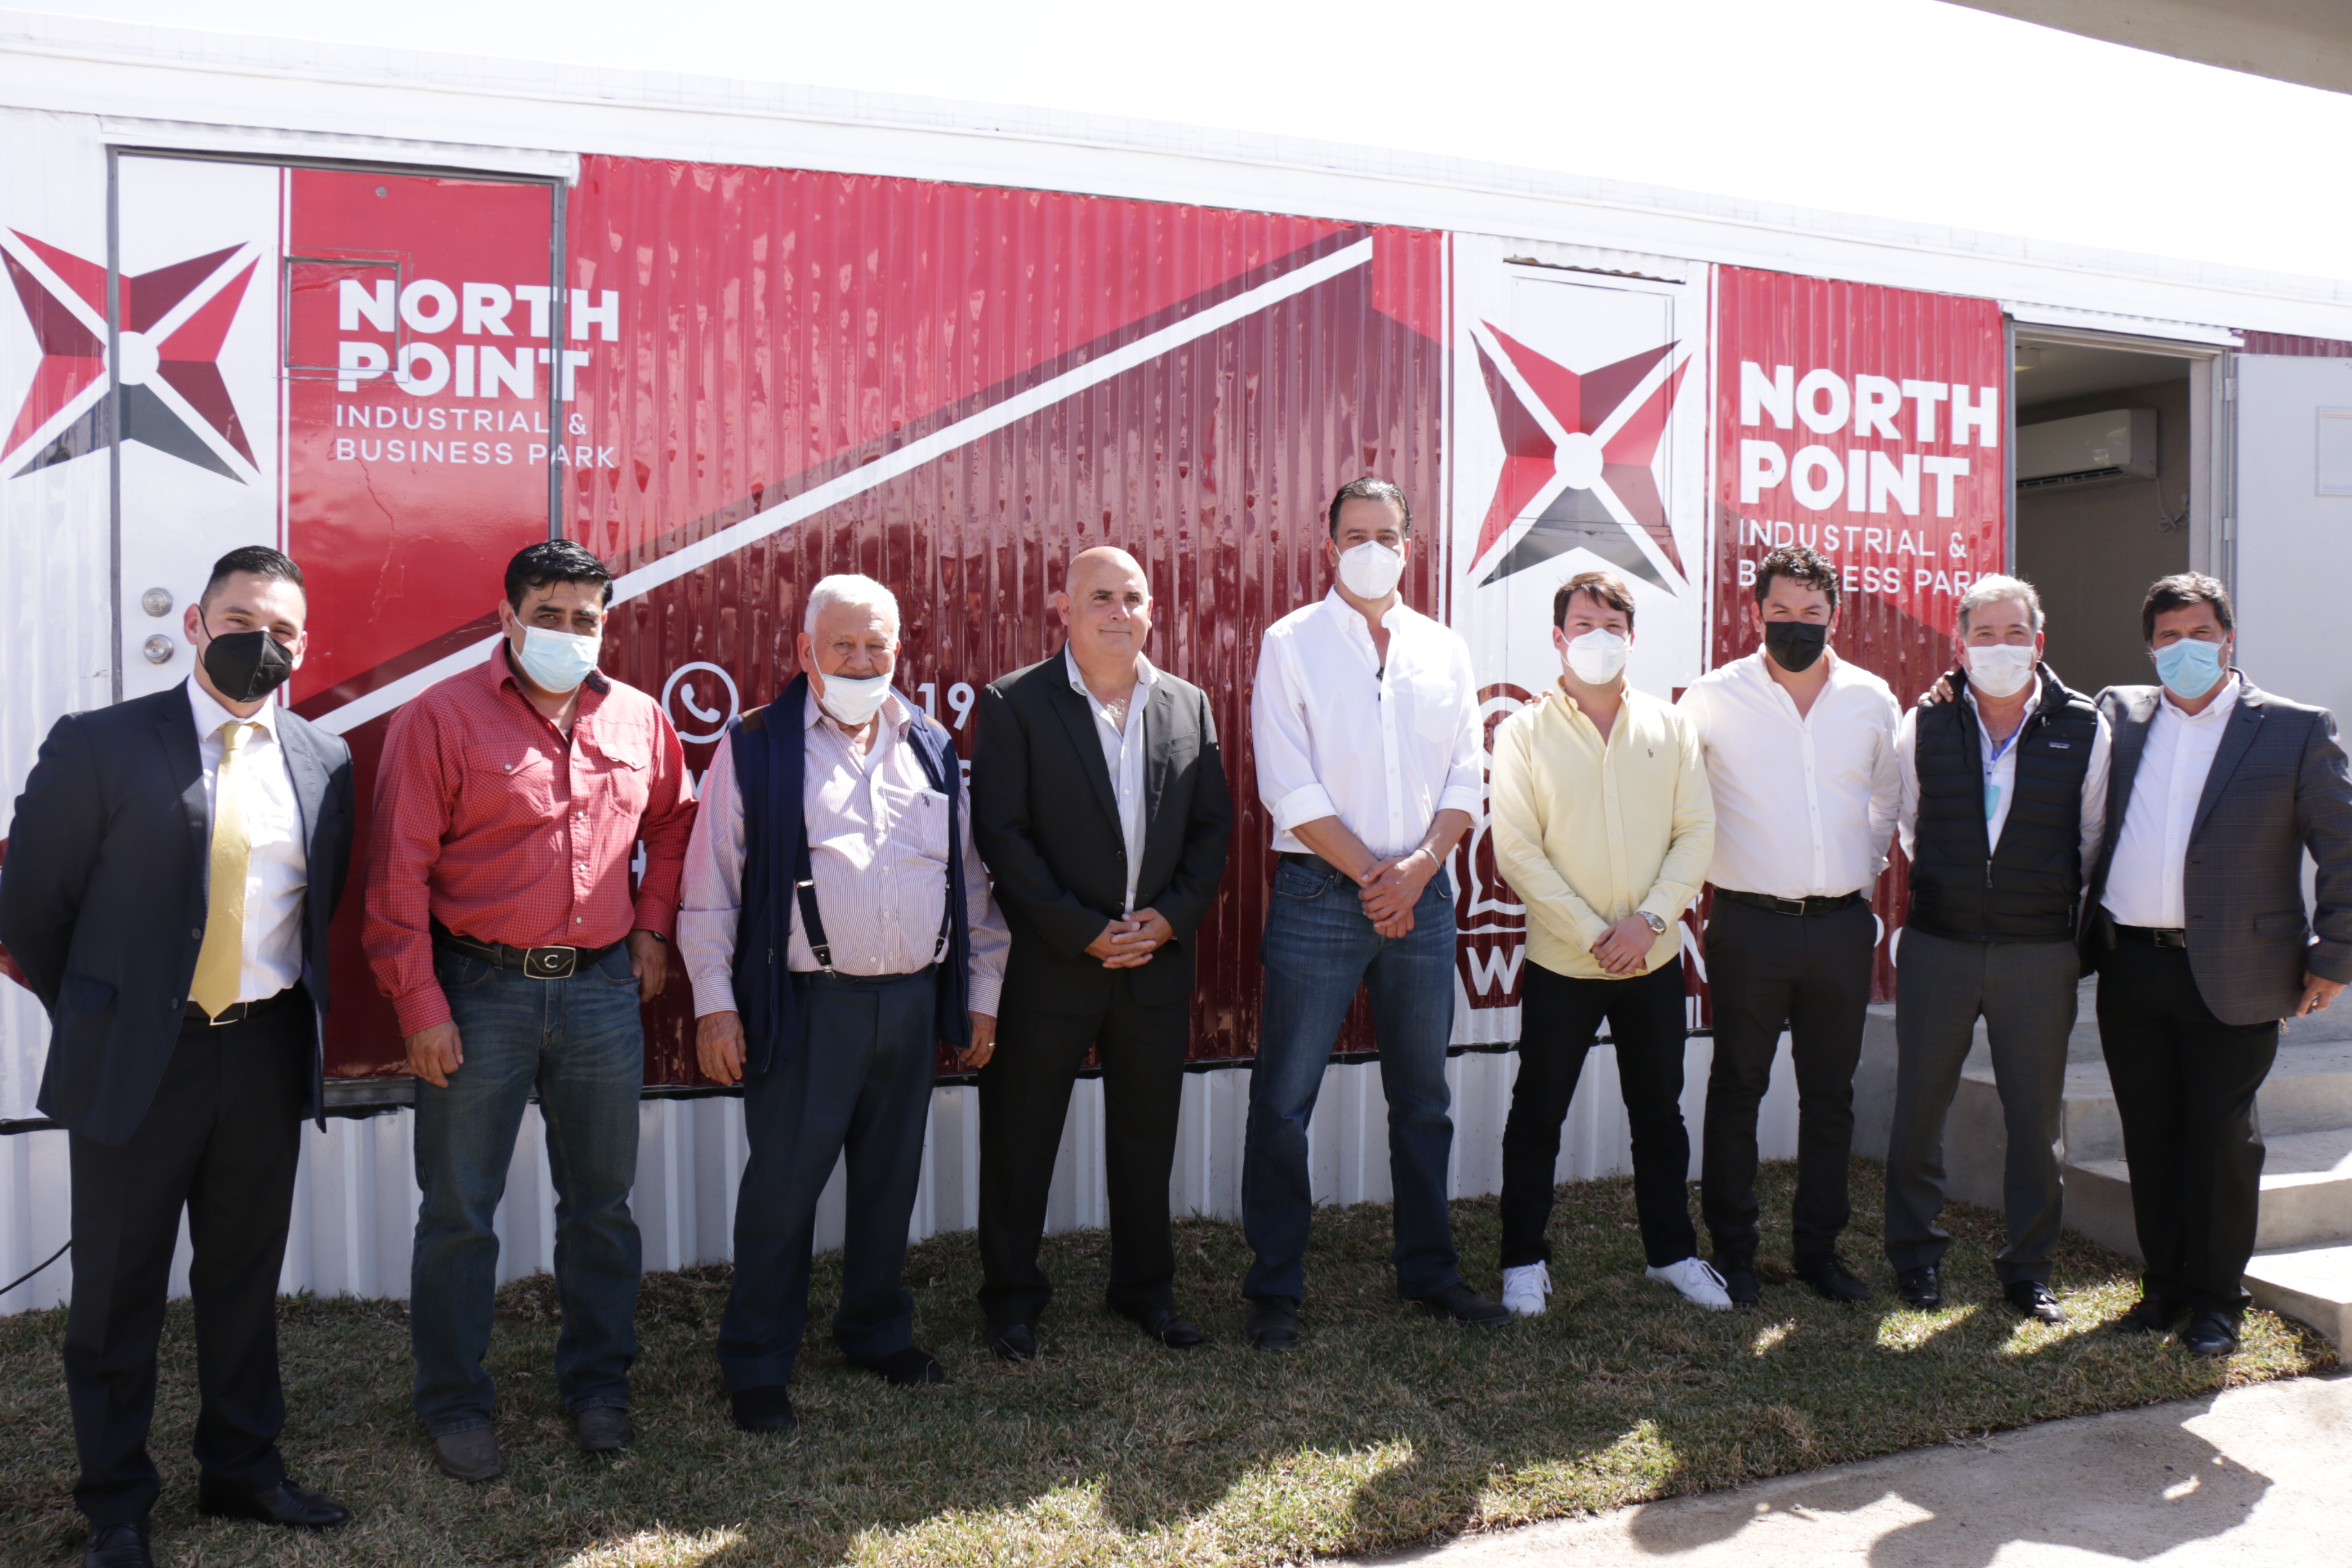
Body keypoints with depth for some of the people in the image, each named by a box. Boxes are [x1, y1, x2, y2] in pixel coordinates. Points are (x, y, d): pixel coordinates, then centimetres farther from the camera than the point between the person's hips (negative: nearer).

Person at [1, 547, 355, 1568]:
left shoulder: (324, 759, 4)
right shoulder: (100, 744, -8)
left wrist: (284, 1012, 8)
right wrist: (94, 1021, 5)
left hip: (269, 1055, 3)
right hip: (139, 1062, -3)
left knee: (246, 1278, 16)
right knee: (119, 1290, 10)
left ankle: (242, 1468, 33)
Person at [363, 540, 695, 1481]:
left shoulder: (639, 720, 4)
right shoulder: (442, 716, -7)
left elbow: (673, 821, 21)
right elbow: (399, 870, -8)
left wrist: (651, 926, 10)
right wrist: (419, 1004, -11)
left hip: (604, 989, 4)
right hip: (477, 990, -3)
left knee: (602, 1200, 13)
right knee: (459, 1211, 8)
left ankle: (596, 1383, 30)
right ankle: (453, 1404, 26)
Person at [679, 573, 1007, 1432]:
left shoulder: (934, 749, 10)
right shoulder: (754, 748, -3)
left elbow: (971, 879, 14)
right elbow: (711, 885, -2)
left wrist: (983, 992, 12)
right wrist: (714, 1003, -7)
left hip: (913, 1001, 5)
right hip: (805, 1006, -4)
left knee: (891, 1178, 16)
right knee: (782, 1187, 1)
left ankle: (878, 1330, 34)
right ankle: (757, 1367, 18)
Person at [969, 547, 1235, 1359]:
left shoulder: (1189, 705, 7)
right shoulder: (1014, 704, -6)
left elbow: (1213, 825, 8)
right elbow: (1001, 834, -11)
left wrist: (1173, 915, -7)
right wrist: (1082, 931, -15)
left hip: (1158, 960, 4)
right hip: (1049, 960, -3)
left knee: (1148, 1136, 15)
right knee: (1021, 1135, 7)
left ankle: (1145, 1286, 33)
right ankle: (1012, 1295, 25)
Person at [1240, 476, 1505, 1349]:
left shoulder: (1444, 650, 12)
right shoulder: (1292, 644, 1)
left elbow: (1465, 780, 7)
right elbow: (1288, 787, -7)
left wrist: (1418, 866, -9)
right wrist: (1369, 872, -10)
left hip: (1422, 894, 4)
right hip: (1319, 893, -3)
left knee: (1424, 1098, 12)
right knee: (1284, 1101, -1)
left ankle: (1429, 1270, 27)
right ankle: (1275, 1289, 11)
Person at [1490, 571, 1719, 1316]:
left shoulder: (1671, 727, 5)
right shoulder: (1523, 733, -3)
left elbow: (1697, 833, 1)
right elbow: (1516, 850, -9)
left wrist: (1649, 919, -12)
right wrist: (1593, 934, -14)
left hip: (1655, 959, 3)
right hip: (1560, 960, -2)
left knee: (1659, 1112, 15)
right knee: (1537, 1115, 5)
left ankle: (1673, 1251, 30)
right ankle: (1524, 1261, 19)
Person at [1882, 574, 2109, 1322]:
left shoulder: (2084, 729, -1)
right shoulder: (1923, 725, -1)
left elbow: (2097, 843, 11)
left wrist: (2083, 938, 11)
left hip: (2039, 955, 0)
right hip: (1937, 947, 0)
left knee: (2036, 1120, 8)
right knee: (1919, 1110, 8)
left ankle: (2027, 1268, 24)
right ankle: (1915, 1255, 25)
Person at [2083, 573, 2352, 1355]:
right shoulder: (2118, 714, 9)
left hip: (2231, 976, -3)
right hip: (2128, 969, 3)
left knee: (2220, 1139, 3)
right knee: (2149, 1136, 11)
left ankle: (2216, 1299, 18)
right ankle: (2165, 1285, 25)